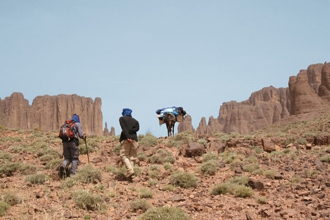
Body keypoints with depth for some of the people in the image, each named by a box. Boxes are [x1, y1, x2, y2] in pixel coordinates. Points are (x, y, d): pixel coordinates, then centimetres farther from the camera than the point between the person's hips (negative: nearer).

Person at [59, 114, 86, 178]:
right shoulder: (78, 124, 6)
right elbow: (80, 135, -4)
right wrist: (84, 137, 17)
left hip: (65, 142, 4)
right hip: (73, 142, -4)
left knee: (67, 158, 10)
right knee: (75, 158, 6)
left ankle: (63, 166, -21)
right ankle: (72, 174, -4)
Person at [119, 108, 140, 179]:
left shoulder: (122, 118, 10)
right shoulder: (135, 121, 22)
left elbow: (124, 128, -6)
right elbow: (137, 128, 3)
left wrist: (127, 137, -13)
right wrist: (130, 131, -1)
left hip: (125, 139, -4)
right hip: (134, 139, 4)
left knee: (124, 155, -1)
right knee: (132, 157, 7)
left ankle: (130, 170, -20)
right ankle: (130, 174, 0)